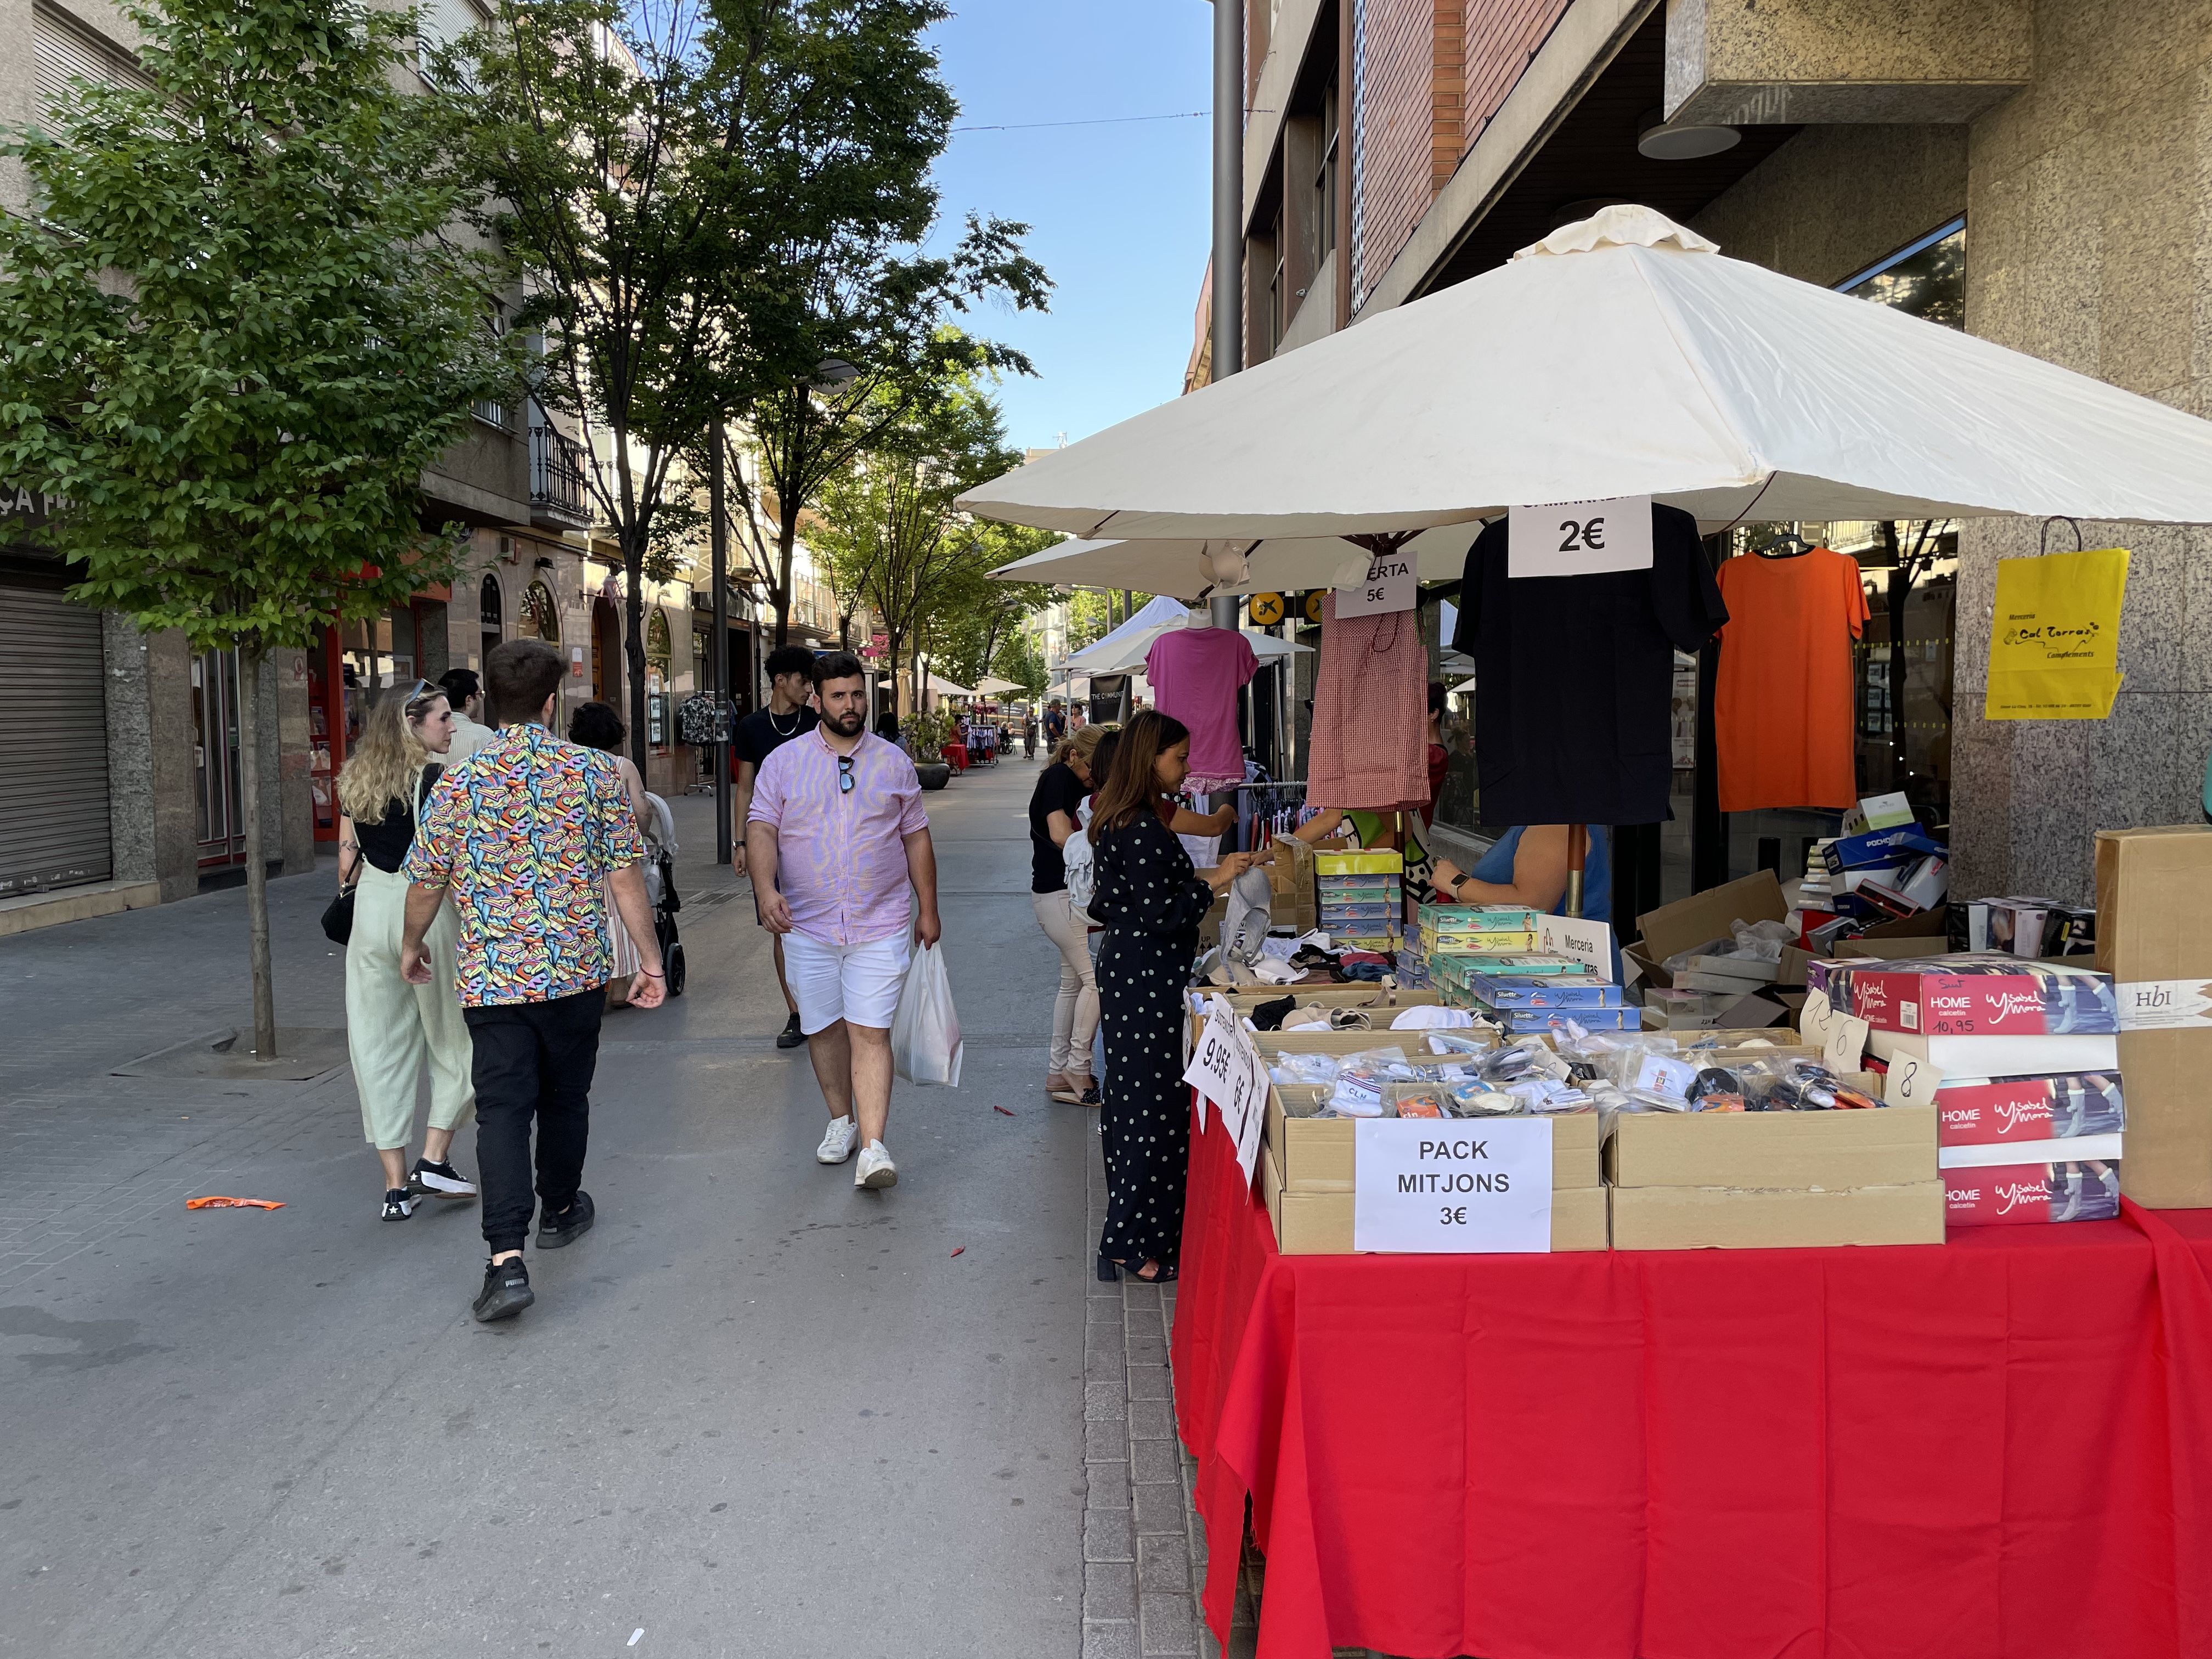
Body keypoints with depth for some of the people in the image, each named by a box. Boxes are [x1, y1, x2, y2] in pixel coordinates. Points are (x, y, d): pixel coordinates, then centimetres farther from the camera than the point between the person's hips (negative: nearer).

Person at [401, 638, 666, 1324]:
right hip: (576, 970, 1)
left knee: (502, 1109, -1)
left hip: (491, 977, 0)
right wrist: (650, 958, 5)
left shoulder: (458, 784, -3)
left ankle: (507, 1258, -12)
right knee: (565, 1096, 19)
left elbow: (426, 882, 6)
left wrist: (412, 945, 25)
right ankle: (560, 1211, 39)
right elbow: (626, 876, -4)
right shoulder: (594, 772, -5)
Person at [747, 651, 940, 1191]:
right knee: (823, 1027, 11)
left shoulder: (893, 762, 7)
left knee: (870, 1033, -8)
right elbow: (762, 828, -3)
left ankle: (873, 1147, -11)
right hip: (807, 924, 1)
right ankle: (841, 1121, 31)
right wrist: (766, 889, -20)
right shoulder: (783, 762, 4)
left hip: (880, 924, -1)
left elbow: (917, 838, 11)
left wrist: (928, 909, 9)